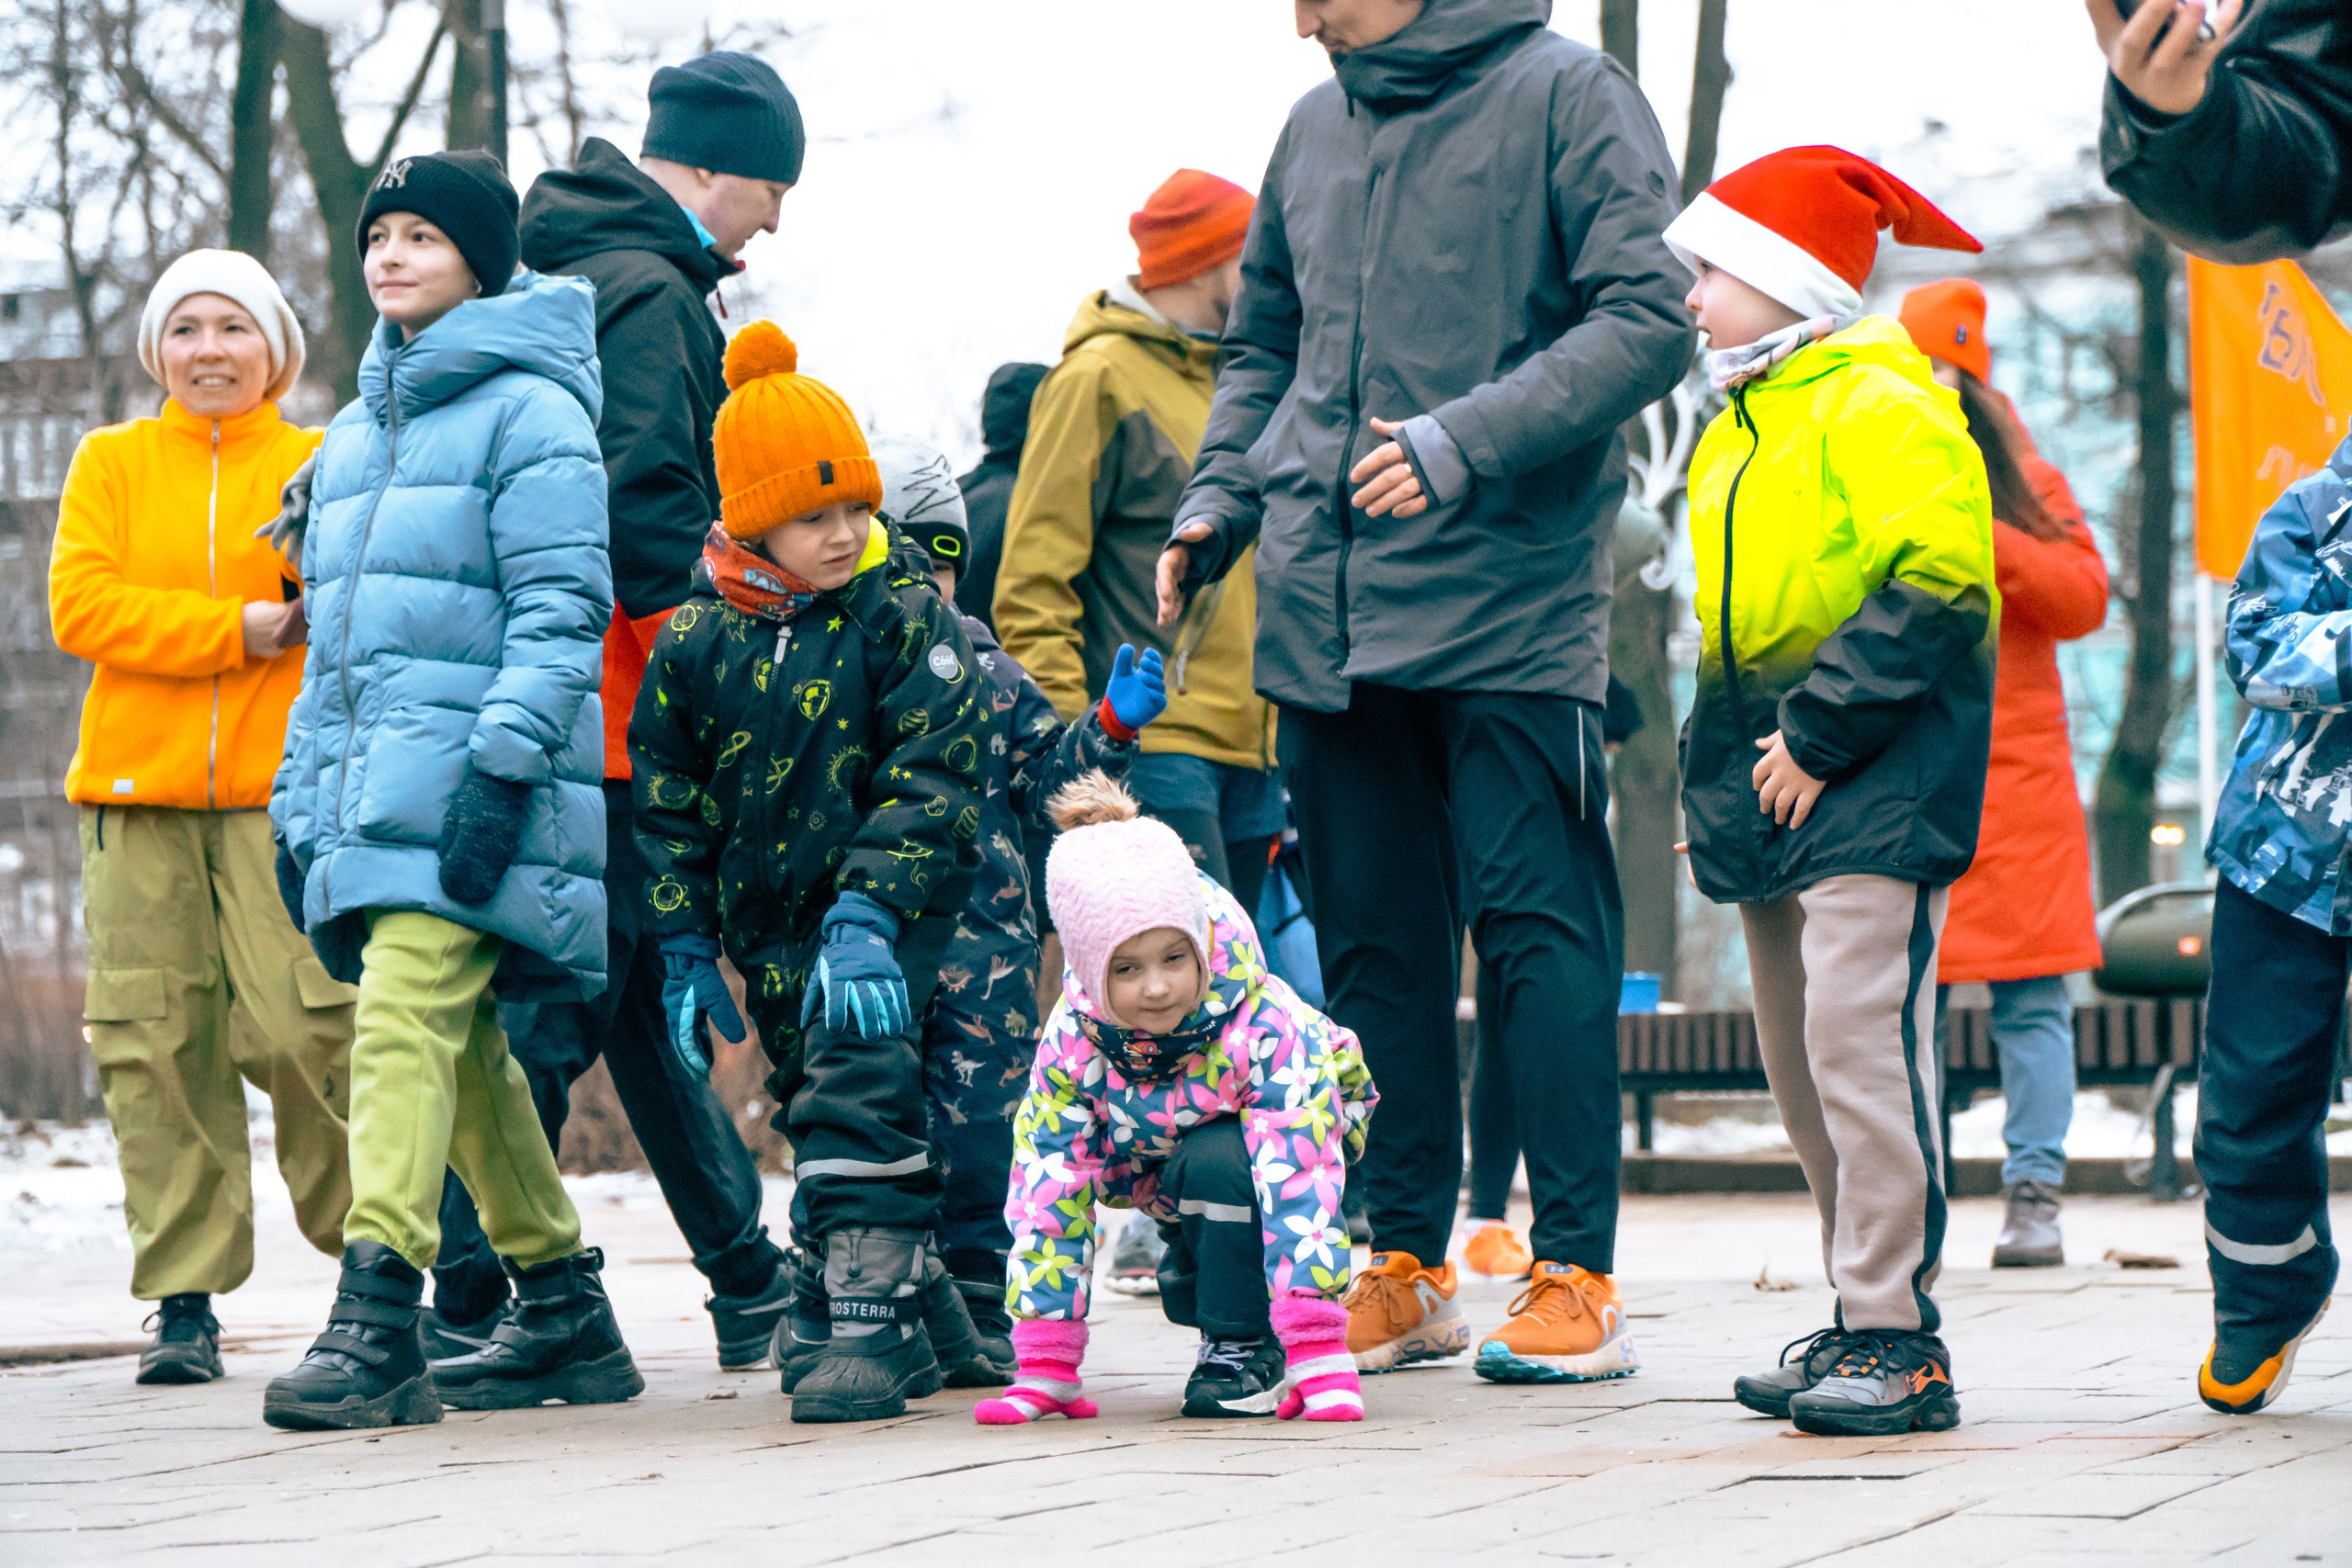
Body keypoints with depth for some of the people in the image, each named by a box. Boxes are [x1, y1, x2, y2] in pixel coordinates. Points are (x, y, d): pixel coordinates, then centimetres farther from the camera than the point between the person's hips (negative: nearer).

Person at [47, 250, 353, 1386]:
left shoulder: (323, 469, 10)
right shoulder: (111, 462, 12)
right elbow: (80, 606, -1)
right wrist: (241, 629, -10)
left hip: (283, 791, -2)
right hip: (137, 790, 2)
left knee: (305, 1026, -11)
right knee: (156, 1042, -3)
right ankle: (184, 1301, 3)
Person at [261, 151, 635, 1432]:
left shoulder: (527, 412, -3)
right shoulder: (357, 433, 22)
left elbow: (564, 608, -11)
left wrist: (504, 764, -20)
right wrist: (300, 799, 19)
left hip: (468, 790, -8)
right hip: (369, 790, 8)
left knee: (406, 1016, -19)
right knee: (466, 1049, 10)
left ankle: (375, 1326, -26)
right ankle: (565, 1313, 19)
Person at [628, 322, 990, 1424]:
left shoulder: (901, 611, -9)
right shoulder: (698, 640, -1)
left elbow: (931, 773, -13)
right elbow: (666, 803, 7)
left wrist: (867, 910, -23)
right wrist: (685, 950, 2)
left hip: (895, 908, -4)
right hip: (771, 921, 5)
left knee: (857, 1097, -18)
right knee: (816, 1113, 10)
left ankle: (876, 1319, -15)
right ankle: (914, 1296, 24)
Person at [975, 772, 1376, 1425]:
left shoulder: (1266, 1027, -36)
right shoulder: (1073, 1041, -26)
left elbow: (1298, 1179, -41)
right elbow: (1046, 1192, -21)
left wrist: (1318, 1358, -48)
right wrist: (1044, 1368, -24)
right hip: (1164, 1170, 5)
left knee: (1213, 1162, -32)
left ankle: (1248, 1344, -16)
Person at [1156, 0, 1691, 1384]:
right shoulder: (1316, 127, 16)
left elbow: (1650, 323, -12)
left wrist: (1467, 440, -21)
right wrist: (1218, 500, 9)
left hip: (1509, 605, -6)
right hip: (1326, 608, 6)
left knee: (1538, 927, -6)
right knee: (1373, 941, 8)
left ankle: (1579, 1277, -1)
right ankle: (1404, 1268, 16)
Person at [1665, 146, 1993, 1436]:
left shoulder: (1882, 407, -9)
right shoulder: (1737, 430, 20)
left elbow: (1932, 586, -18)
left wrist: (1819, 734, -19)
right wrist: (1717, 772, 17)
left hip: (1871, 795, -10)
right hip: (1779, 795, 10)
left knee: (1861, 1044, -15)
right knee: (1799, 1065, 10)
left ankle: (1899, 1342, -13)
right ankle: (1866, 1328, 16)